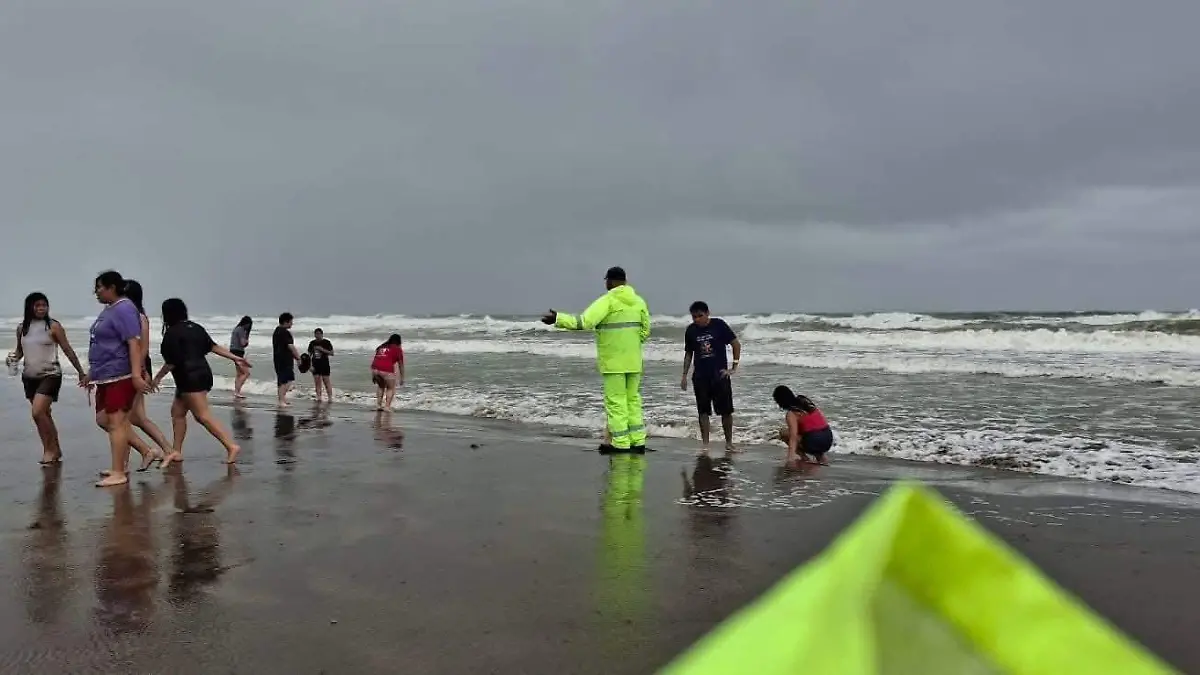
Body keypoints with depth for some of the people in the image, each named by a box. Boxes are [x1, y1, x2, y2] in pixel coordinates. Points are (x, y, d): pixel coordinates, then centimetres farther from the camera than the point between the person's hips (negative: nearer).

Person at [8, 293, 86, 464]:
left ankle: (50, 449, -3)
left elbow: (68, 351, -3)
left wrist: (81, 372, -1)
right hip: (29, 377, 5)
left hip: (50, 375, -5)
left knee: (37, 412, -17)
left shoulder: (53, 326, -6)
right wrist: (13, 358, -3)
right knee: (44, 415, 12)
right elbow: (19, 350, 20)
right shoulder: (22, 328, 6)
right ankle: (55, 450, 23)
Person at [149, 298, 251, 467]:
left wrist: (157, 378, -4)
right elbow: (212, 346, 14)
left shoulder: (172, 333, -13)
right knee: (177, 412, 16)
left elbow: (172, 361, -15)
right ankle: (177, 452, 20)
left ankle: (231, 446, -17)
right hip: (202, 374, 10)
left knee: (203, 416, -11)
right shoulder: (195, 327, 13)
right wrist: (235, 358, 16)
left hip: (191, 379, -10)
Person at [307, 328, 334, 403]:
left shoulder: (326, 342, -2)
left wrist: (322, 350, -16)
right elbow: (309, 355, 11)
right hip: (315, 365, 4)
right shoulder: (312, 343, 8)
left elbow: (332, 353, -5)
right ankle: (318, 398, 8)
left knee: (326, 381, -5)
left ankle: (330, 398, -4)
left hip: (324, 365, -4)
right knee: (317, 382, 4)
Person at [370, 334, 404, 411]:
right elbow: (401, 365, 14)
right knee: (391, 388, 17)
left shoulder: (381, 347, 27)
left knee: (381, 386, 29)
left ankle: (378, 405, 25)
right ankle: (387, 406, 6)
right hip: (386, 370, -5)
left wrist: (373, 376, 30)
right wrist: (402, 379, 21)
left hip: (375, 369, 5)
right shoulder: (398, 349, 13)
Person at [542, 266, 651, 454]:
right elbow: (646, 329, 10)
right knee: (632, 398, 14)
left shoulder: (608, 300, -11)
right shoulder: (638, 300, 8)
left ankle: (621, 443, 2)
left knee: (615, 401, 0)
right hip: (633, 359, 6)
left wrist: (558, 319, -19)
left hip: (613, 360, -6)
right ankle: (638, 441, 15)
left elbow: (585, 321, -22)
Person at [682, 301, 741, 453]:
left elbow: (736, 344, 0)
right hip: (700, 376, 3)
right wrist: (684, 376, 10)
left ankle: (729, 443, 12)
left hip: (720, 374, -2)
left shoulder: (719, 325, -5)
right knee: (703, 411, 3)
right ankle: (705, 444, 8)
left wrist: (734, 367, -4)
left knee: (726, 411, 1)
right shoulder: (691, 330, 5)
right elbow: (688, 354, 14)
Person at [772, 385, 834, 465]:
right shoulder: (806, 401, 12)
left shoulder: (791, 414, -11)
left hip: (815, 443, -8)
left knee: (783, 433, 3)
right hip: (829, 439, 8)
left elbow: (793, 436, -22)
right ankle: (820, 456, 23)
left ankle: (803, 457, 2)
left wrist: (791, 456, -29)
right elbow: (822, 416, 22)